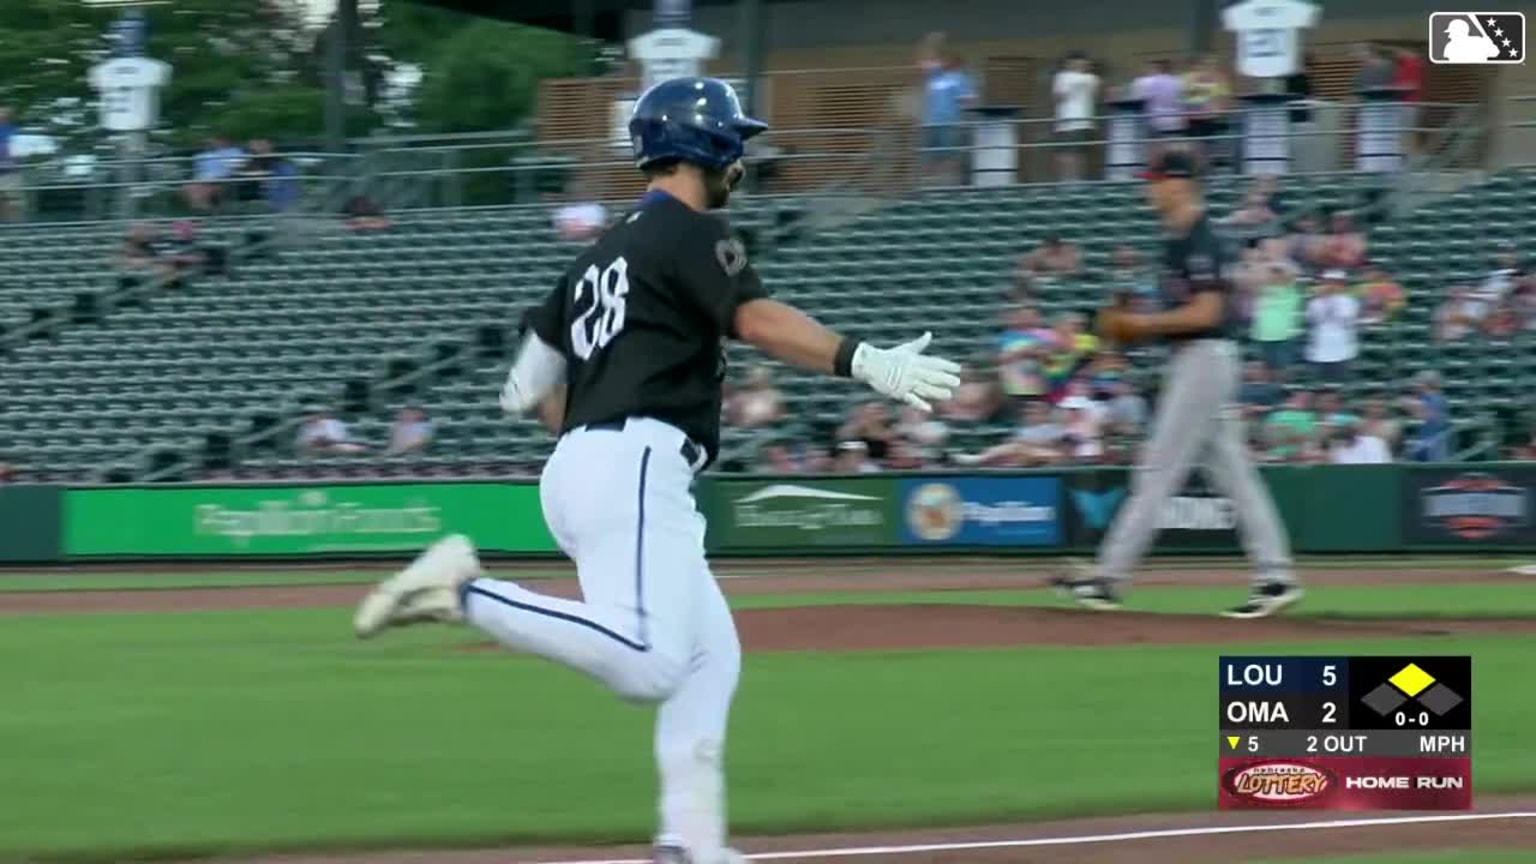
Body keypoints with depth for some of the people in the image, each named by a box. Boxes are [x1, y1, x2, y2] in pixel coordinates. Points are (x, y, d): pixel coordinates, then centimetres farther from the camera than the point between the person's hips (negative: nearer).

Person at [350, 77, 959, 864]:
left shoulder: (605, 250, 24)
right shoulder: (689, 231, -1)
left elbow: (529, 384, 25)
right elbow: (756, 319, -18)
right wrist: (866, 363, -26)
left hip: (579, 471, 10)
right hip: (633, 473, -10)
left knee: (710, 654, 12)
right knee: (647, 664, -24)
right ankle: (462, 592, -24)